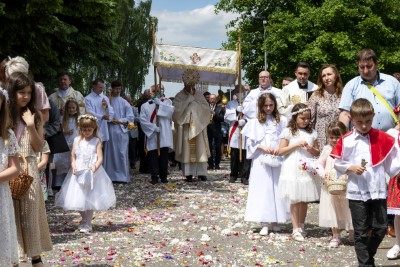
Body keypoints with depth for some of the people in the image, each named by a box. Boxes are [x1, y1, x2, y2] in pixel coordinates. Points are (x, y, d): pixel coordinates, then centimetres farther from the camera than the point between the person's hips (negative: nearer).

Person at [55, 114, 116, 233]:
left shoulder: (96, 141, -4)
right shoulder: (77, 140, 5)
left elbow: (100, 158, -9)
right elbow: (73, 156, 9)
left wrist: (95, 166, -28)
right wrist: (73, 166, -9)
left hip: (91, 173, -3)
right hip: (78, 173, 3)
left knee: (90, 198, 0)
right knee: (78, 199, 7)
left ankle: (87, 224, 10)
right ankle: (85, 220, 29)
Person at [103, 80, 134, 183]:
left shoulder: (124, 102, 5)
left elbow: (131, 117, 2)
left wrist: (120, 121, -9)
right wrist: (110, 120, -14)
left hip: (122, 131, -1)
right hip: (110, 131, 1)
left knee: (122, 154, -2)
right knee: (111, 153, 3)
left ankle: (123, 176, 2)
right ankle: (111, 175, 9)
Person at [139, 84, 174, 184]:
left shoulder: (166, 101, 11)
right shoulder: (145, 106, 10)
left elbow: (170, 111, -10)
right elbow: (142, 120, -1)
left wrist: (160, 103, -14)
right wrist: (153, 127, -12)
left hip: (164, 135, 0)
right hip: (152, 135, 0)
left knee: (164, 156, 1)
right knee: (153, 156, -3)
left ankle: (163, 176, 9)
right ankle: (154, 177, 2)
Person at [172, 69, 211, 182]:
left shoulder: (199, 95, 9)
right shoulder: (179, 96, 1)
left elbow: (206, 109, 2)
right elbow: (178, 110, -13)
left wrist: (195, 102, -8)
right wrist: (189, 99, -11)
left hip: (198, 127, 2)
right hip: (184, 128, -2)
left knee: (200, 150, -1)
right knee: (186, 150, -3)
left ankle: (201, 172, 1)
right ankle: (188, 173, 0)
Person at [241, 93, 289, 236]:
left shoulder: (282, 121, 7)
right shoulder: (255, 122, 3)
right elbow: (250, 142, 2)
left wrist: (279, 149, -12)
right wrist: (262, 147, -12)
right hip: (261, 161, -1)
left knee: (277, 189, 4)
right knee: (263, 190, -3)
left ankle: (275, 221, 14)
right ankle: (265, 223, -1)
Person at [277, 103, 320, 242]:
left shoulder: (312, 132, 9)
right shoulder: (288, 131, -2)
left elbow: (317, 153, 14)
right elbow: (281, 151, -5)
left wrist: (312, 149, -8)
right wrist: (296, 145, -13)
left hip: (307, 169, 4)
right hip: (293, 170, -4)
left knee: (304, 200, 10)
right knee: (295, 200, -1)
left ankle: (301, 226, 23)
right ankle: (296, 229, 4)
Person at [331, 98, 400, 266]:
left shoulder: (382, 138, 3)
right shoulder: (346, 140, -3)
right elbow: (337, 163, 2)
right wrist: (351, 168, -14)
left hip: (379, 191, 2)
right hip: (357, 192, -2)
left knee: (381, 227, 8)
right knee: (361, 232, 5)